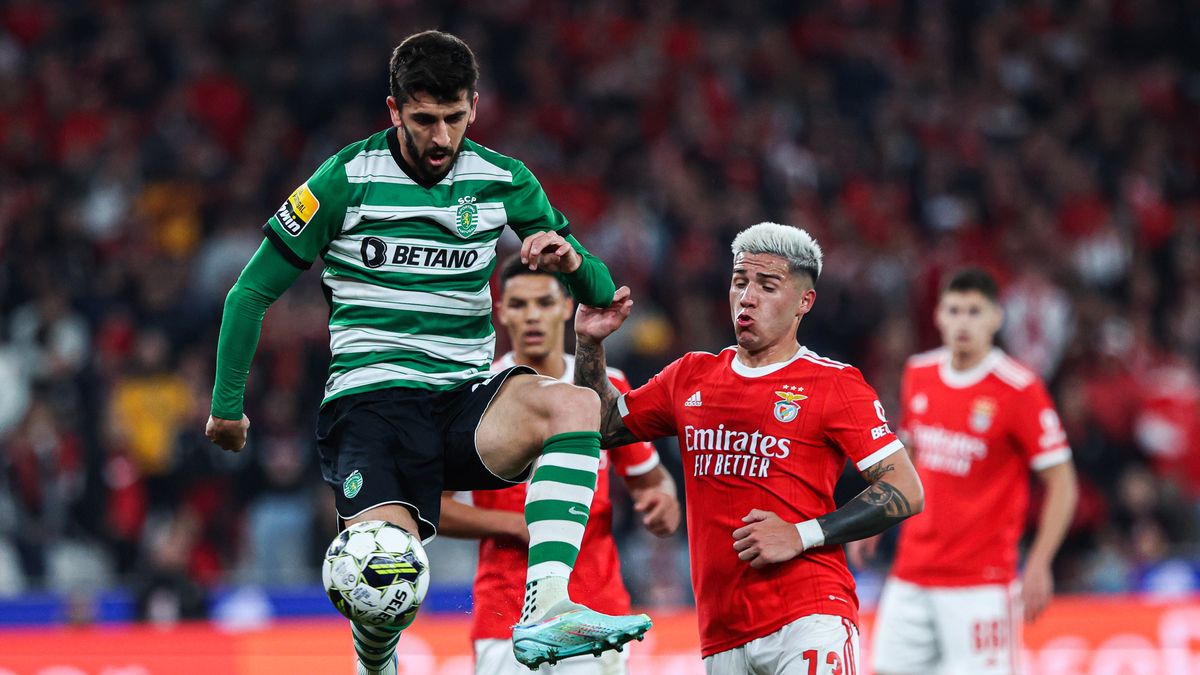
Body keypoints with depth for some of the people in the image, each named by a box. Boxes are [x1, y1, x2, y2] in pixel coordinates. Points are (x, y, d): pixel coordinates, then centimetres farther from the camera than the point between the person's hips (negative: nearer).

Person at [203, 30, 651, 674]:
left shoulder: (503, 180, 7)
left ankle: (546, 609, -41)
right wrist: (227, 405, 7)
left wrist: (570, 261, -10)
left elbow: (599, 292, 13)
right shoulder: (347, 180, -3)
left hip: (468, 395, 3)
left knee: (576, 405, -31)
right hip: (371, 397, -3)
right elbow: (252, 292, 5)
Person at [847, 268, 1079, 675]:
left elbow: (1062, 484, -10)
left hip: (981, 582, -6)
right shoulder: (919, 375, 6)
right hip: (910, 576, 6)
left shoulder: (1018, 389, -12)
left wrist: (1039, 565, -18)